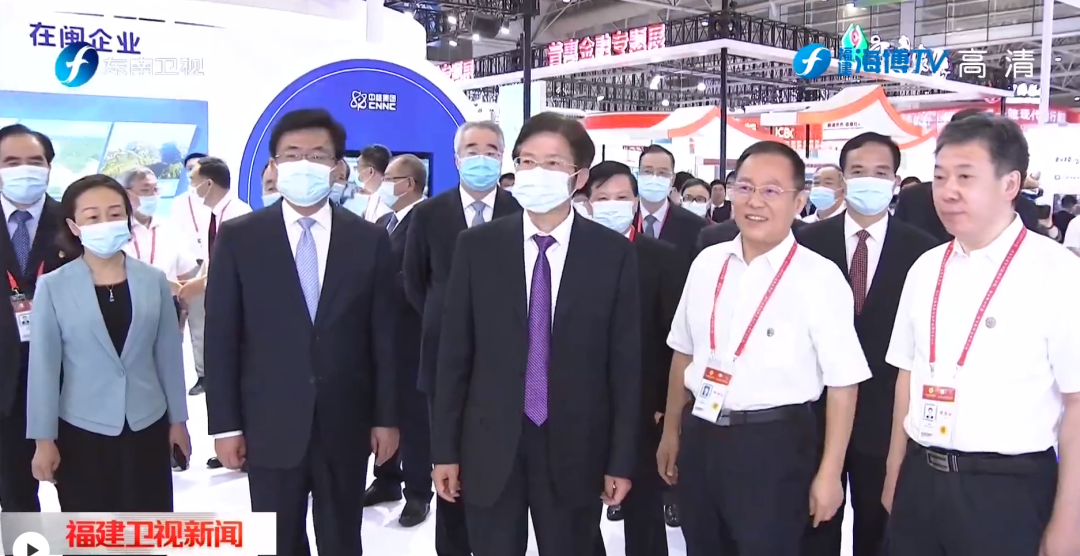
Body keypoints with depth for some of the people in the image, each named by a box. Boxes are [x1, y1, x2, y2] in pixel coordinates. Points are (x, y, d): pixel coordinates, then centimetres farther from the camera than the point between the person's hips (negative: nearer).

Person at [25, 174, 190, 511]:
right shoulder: (53, 287, -7)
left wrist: (178, 418, 8)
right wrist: (43, 438, -4)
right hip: (82, 432, -2)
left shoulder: (154, 281, -1)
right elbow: (43, 366, -5)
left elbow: (169, 354, 4)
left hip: (147, 427, 2)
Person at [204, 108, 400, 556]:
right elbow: (221, 337, -2)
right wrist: (225, 423, -4)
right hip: (270, 425, -1)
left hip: (346, 424, 1)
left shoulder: (370, 240, 1)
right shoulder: (238, 238, -2)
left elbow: (384, 336, 2)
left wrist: (387, 417, 1)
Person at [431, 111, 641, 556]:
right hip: (490, 448, 1)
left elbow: (625, 362, -2)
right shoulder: (477, 246, -1)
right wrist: (445, 449, 1)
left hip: (575, 450, 0)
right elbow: (454, 354, 1)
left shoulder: (613, 253, -4)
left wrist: (622, 459, -2)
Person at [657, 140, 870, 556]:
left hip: (774, 444, -5)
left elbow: (842, 382, -11)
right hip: (700, 437, 5)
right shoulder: (707, 263, 2)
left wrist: (829, 474, -10)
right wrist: (671, 432, 16)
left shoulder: (820, 277, -13)